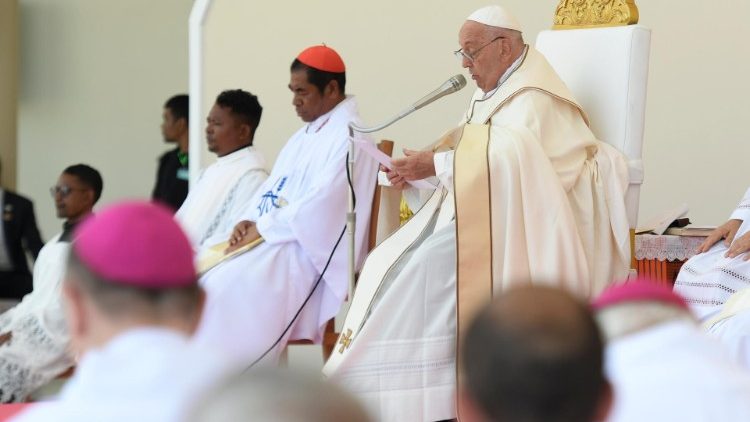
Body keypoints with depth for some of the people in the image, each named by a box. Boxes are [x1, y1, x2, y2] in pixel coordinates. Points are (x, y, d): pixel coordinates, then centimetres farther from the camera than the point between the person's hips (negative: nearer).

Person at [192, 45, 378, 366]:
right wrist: (250, 221, 2)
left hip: (306, 251, -9)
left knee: (229, 282, -28)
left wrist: (264, 228, -15)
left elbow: (322, 203, -20)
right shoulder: (303, 137, 21)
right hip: (269, 241, 9)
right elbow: (272, 188, 23)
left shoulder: (348, 136, -10)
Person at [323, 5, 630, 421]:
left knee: (420, 269, -26)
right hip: (473, 211, 10)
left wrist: (435, 164, -22)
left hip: (503, 227, -10)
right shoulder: (491, 93, 18)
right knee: (386, 264, -8)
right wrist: (419, 168, -4)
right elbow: (466, 153, 15)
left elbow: (502, 163, -26)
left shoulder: (532, 100, -13)